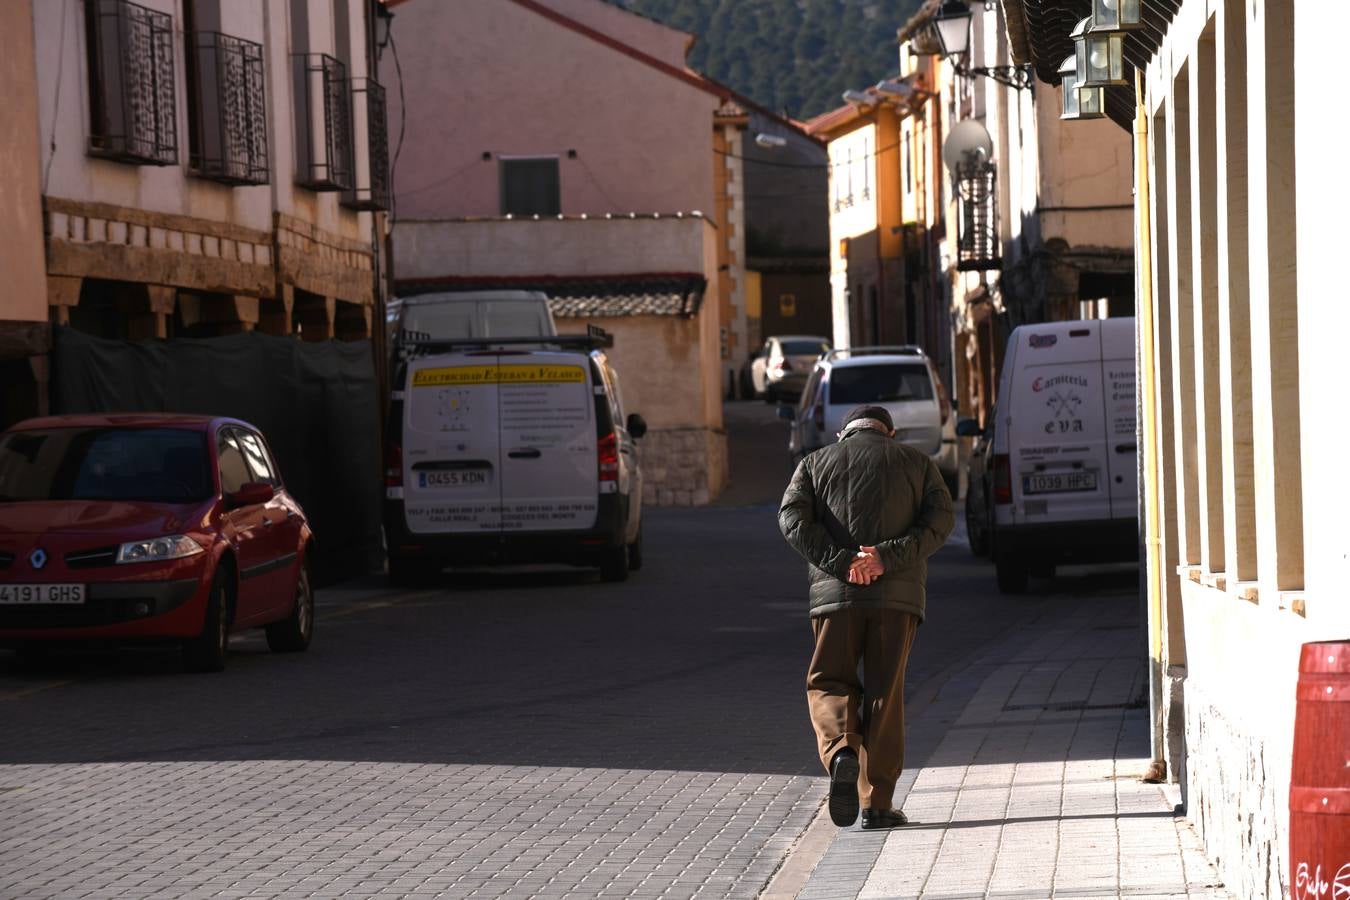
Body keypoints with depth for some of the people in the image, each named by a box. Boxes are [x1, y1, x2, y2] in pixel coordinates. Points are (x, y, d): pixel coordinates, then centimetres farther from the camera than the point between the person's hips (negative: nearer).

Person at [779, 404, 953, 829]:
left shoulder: (816, 462, 16)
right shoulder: (916, 462, 16)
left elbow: (793, 518, -2)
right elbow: (940, 519, 0)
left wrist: (839, 562, -8)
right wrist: (888, 557, -10)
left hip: (836, 590, 0)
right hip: (897, 592, 0)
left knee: (828, 683, 11)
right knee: (884, 692, 5)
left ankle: (841, 751, -18)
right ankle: (877, 803, 3)